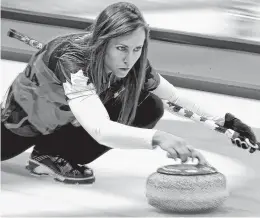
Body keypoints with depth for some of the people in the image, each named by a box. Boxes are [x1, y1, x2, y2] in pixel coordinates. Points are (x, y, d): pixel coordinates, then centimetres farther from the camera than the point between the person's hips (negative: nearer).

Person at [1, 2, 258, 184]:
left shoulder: (134, 64, -24)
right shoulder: (72, 61, -42)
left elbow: (176, 99, -9)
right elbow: (101, 131, -55)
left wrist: (221, 120, -21)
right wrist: (157, 138, -68)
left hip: (70, 122, 4)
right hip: (23, 119, -4)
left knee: (150, 108, -16)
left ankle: (53, 156, -7)